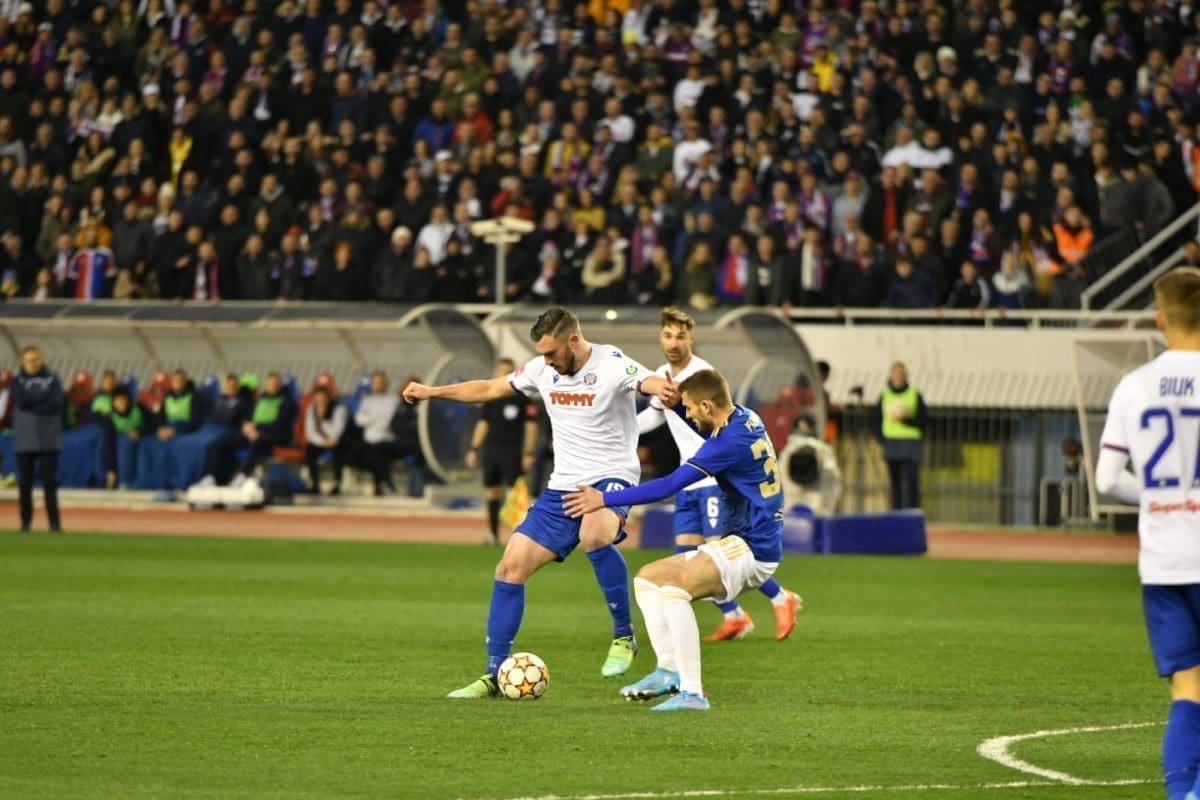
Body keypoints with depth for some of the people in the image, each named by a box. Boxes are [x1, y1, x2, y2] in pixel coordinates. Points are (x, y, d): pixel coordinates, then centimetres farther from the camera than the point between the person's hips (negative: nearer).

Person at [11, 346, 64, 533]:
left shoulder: (52, 380, 6)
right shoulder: (18, 381, 8)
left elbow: (56, 403, -8)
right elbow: (21, 400, -9)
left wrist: (32, 403, -8)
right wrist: (44, 398, -6)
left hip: (49, 439, -1)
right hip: (24, 439, 1)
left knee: (50, 482, -4)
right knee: (24, 482, 2)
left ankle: (55, 523, -3)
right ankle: (25, 522, 9)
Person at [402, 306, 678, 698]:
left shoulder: (612, 366, -15)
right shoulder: (542, 369, 3)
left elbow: (651, 382, -35)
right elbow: (489, 388, 19)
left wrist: (664, 390, -59)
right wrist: (432, 392, 23)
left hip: (611, 478, -7)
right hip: (563, 485, 7)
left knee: (594, 535, -38)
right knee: (511, 567, -1)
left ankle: (624, 636, -21)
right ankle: (494, 674, 8)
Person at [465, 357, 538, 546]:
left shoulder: (522, 397, -1)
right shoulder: (491, 398, 11)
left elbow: (531, 426, -3)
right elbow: (482, 424, 15)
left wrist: (529, 453, -9)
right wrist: (474, 449, 10)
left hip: (512, 451, -4)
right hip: (490, 449, 5)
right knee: (492, 492, 6)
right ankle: (493, 534, 11)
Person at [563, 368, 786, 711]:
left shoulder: (730, 442, -21)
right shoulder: (747, 420, 6)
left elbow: (668, 486, -22)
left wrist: (605, 499, -17)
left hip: (753, 550, -11)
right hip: (740, 542, 11)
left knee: (674, 587, -29)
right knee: (647, 578, 11)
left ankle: (692, 693, -30)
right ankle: (669, 670, 5)